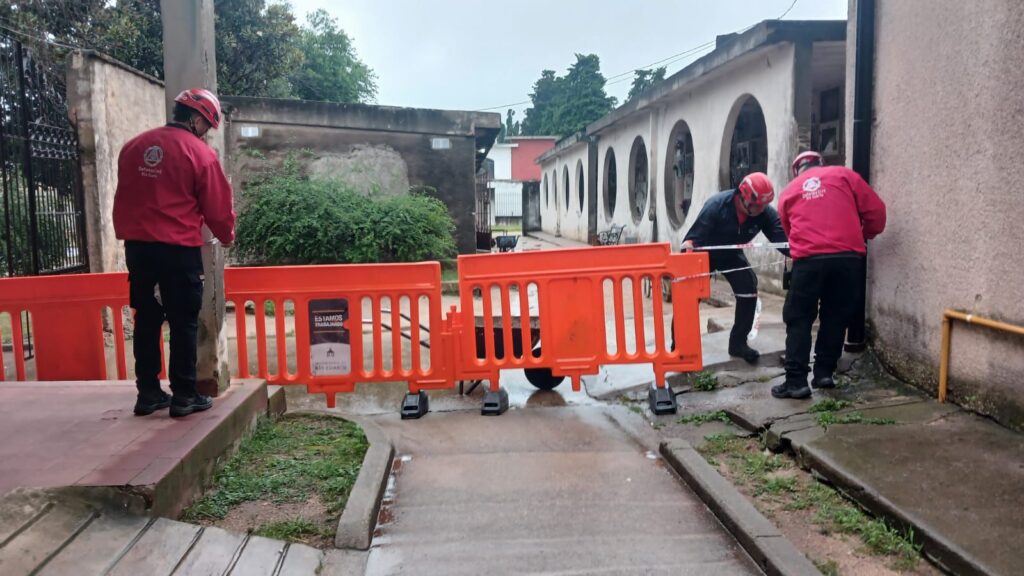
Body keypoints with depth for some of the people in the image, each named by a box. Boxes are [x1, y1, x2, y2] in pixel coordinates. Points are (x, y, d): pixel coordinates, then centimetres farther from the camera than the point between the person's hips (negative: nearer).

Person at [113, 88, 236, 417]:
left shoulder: (134, 146, 10)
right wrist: (227, 237, 14)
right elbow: (217, 207, -4)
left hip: (137, 246, 6)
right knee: (183, 324, 2)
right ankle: (184, 396, 6)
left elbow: (123, 198, 16)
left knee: (146, 321, 12)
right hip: (179, 250, -6)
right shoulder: (200, 154, -9)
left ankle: (148, 393, 17)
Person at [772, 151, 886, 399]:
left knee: (798, 319, 6)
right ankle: (824, 374, 17)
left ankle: (796, 381, 0)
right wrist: (864, 235, 28)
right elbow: (876, 211, 11)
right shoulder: (844, 175, 15)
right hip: (848, 257, 1)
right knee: (836, 317, 14)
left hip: (808, 259, 0)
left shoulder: (789, 191, 20)